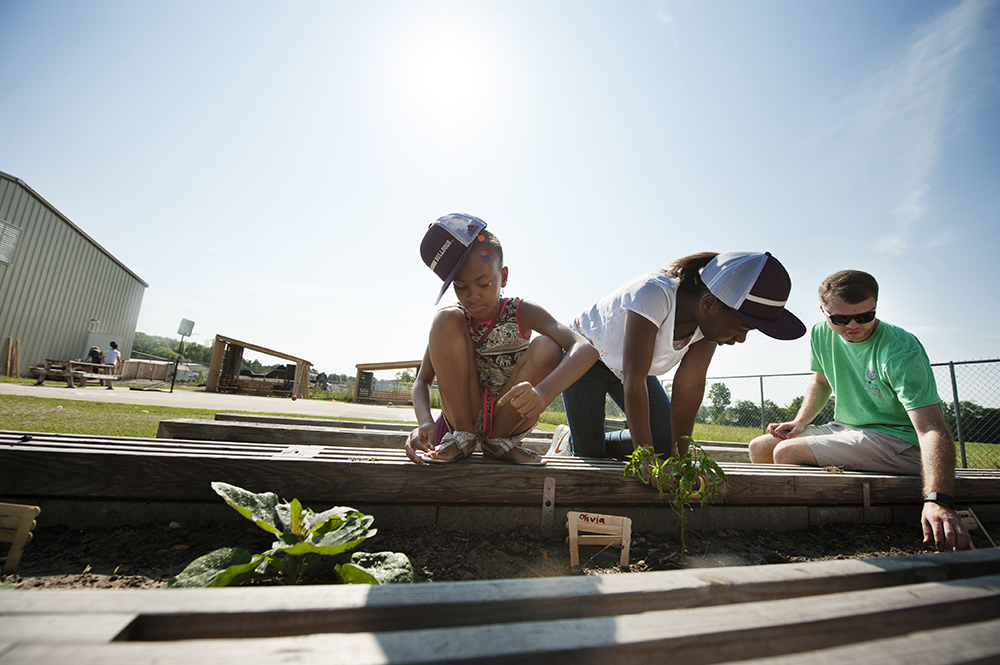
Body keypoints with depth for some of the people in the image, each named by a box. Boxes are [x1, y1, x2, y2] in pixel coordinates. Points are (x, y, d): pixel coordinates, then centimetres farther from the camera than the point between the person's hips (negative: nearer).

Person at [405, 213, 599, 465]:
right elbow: (422, 381, -7)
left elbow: (585, 349, -29)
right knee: (446, 320, -20)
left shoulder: (522, 314, -14)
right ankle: (462, 436, -11)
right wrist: (426, 422, -29)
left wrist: (544, 392, -49)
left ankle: (498, 440, -8)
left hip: (508, 419, 0)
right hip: (462, 414, 1)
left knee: (547, 349, -28)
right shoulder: (454, 319, -7)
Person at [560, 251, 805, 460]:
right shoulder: (653, 295, -39)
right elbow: (633, 380, -37)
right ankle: (569, 440, 26)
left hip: (623, 367, 6)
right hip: (584, 357, -6)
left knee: (664, 441, -3)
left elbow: (690, 387, -16)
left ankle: (576, 441, 14)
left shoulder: (711, 317, -19)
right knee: (590, 453, -9)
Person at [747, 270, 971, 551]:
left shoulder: (901, 350, -23)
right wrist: (800, 422, 1)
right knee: (760, 448, -2)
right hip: (846, 430, 7)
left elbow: (932, 429, -32)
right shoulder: (821, 334, -3)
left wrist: (938, 500, -47)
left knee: (787, 453, -26)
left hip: (898, 440, -7)